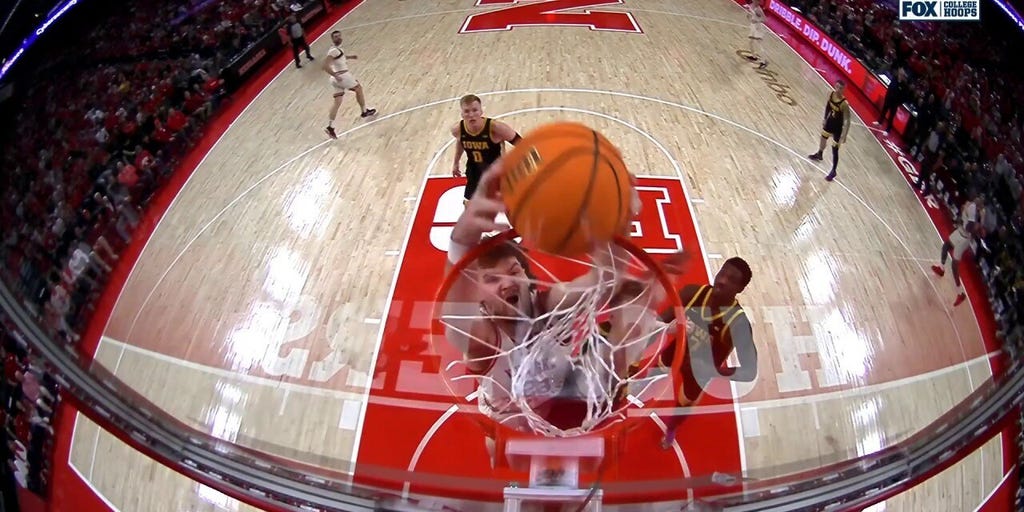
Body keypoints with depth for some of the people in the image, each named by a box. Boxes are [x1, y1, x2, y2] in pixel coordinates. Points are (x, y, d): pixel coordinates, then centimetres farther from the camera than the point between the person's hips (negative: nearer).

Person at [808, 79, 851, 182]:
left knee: (835, 150, 4)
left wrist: (844, 136, -26)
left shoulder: (844, 104, -33)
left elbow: (847, 121, -26)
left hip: (838, 127, -7)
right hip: (830, 122, 7)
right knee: (823, 138, 31)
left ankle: (833, 171, 22)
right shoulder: (831, 94, -15)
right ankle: (819, 155, 62)